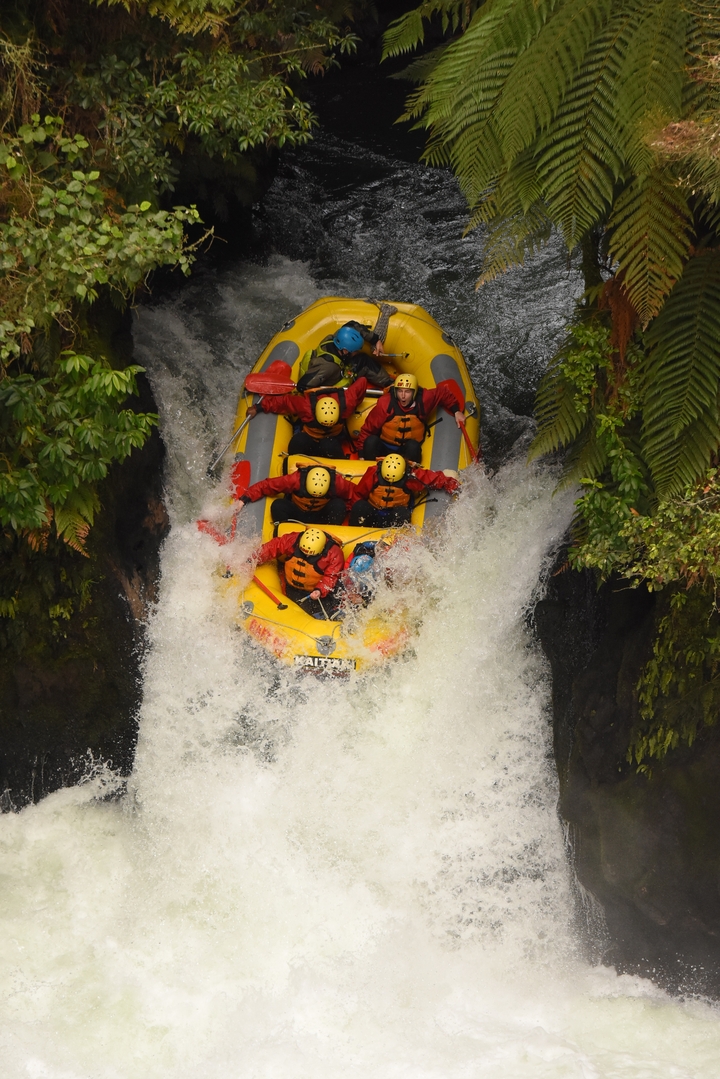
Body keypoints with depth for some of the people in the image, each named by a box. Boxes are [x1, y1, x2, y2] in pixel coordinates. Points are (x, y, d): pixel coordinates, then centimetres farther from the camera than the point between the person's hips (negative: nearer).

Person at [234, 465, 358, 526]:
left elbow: (354, 492, -10)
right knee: (278, 506, -31)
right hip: (297, 513, 0)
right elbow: (265, 485, -24)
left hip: (322, 517, 0)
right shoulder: (295, 479, -29)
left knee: (339, 505, -31)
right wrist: (244, 499, -30)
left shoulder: (337, 482, -26)